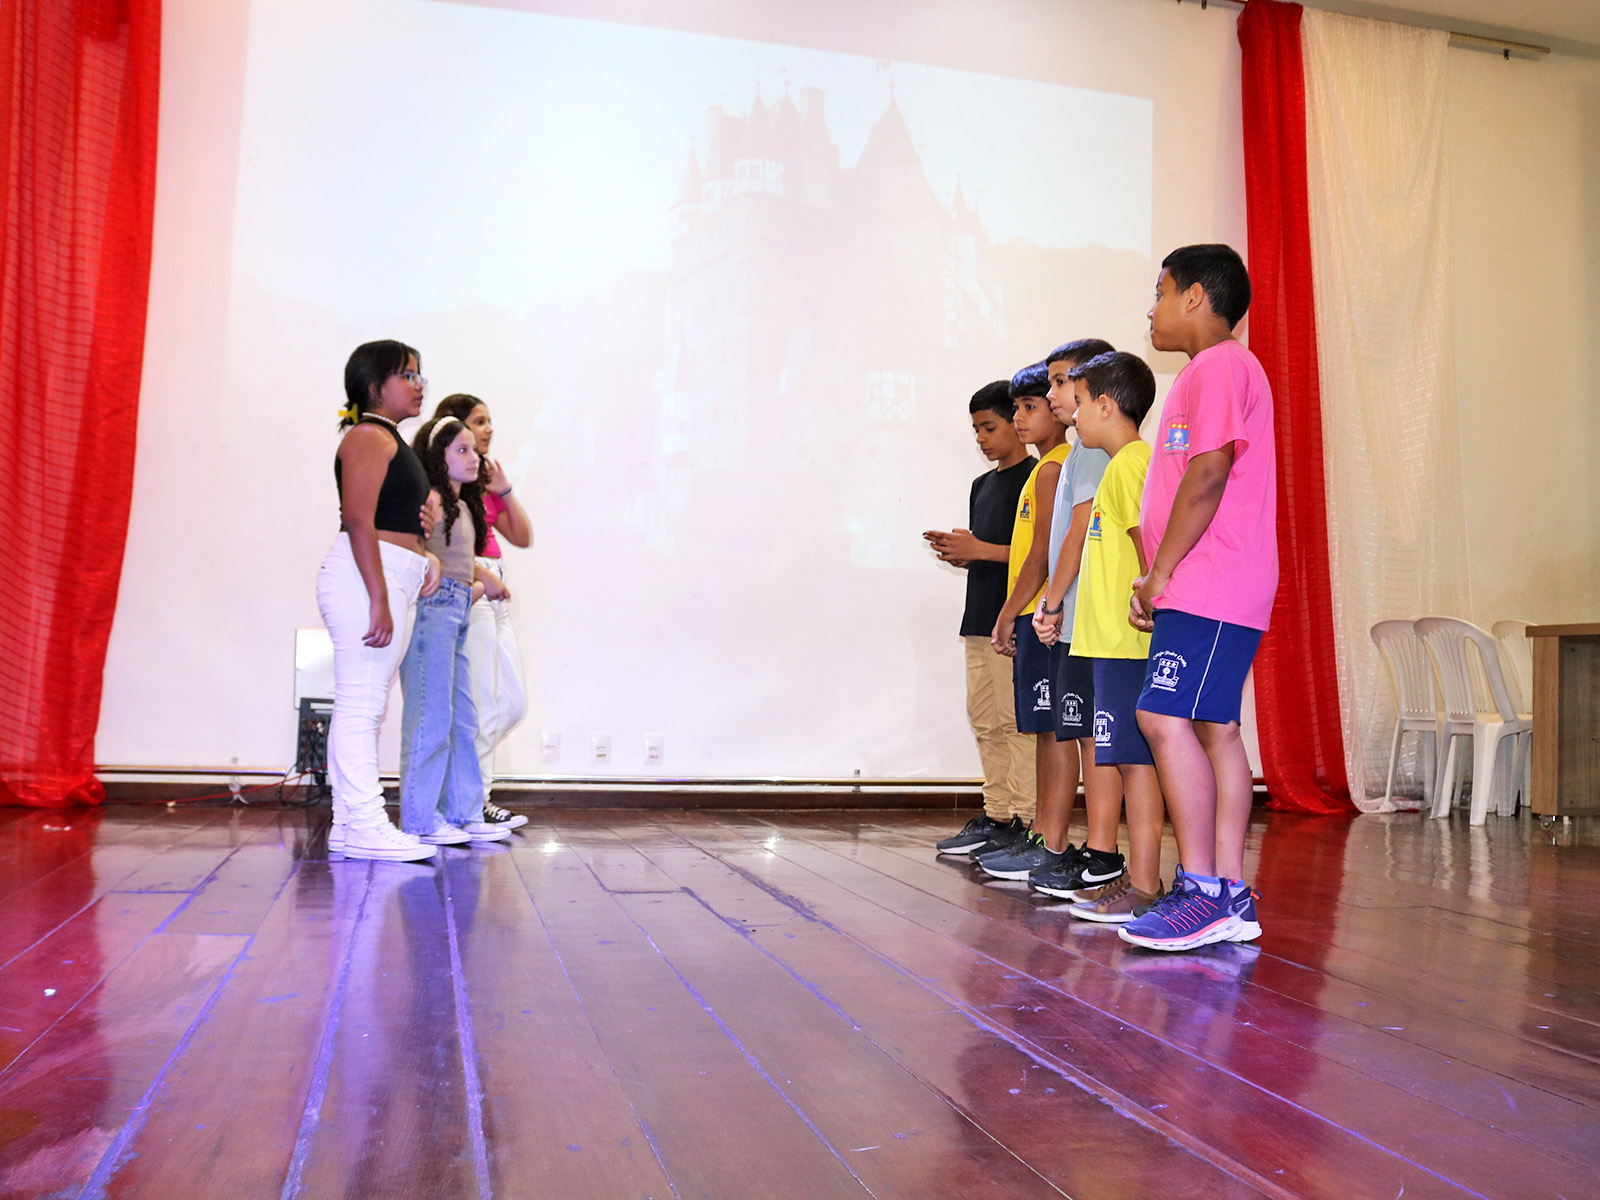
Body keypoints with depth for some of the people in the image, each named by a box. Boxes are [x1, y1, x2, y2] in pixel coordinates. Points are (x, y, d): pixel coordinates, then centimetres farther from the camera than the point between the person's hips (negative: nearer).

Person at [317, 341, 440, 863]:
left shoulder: (390, 440, 24)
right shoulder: (368, 436, -7)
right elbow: (359, 521, -17)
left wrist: (426, 556, 9)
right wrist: (379, 599, -22)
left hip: (390, 581, 11)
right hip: (366, 579, -11)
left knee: (362, 707, 11)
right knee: (361, 703, -9)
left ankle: (349, 824, 16)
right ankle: (365, 825, -8)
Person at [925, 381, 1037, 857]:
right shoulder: (983, 484, 20)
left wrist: (980, 550, -15)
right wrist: (957, 551, 5)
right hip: (981, 617, 9)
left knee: (1017, 720, -7)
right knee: (984, 720, 9)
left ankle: (1024, 821, -2)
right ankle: (995, 815, 16)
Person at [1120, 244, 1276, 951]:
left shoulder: (1219, 364, -7)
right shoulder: (1212, 370, 25)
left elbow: (1209, 474, -17)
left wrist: (1160, 573, -14)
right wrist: (1158, 580, 15)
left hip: (1209, 587, -10)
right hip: (1204, 592, 10)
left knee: (1164, 716, -16)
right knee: (1214, 727, 7)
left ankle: (1202, 893, -13)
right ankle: (1231, 897, 10)